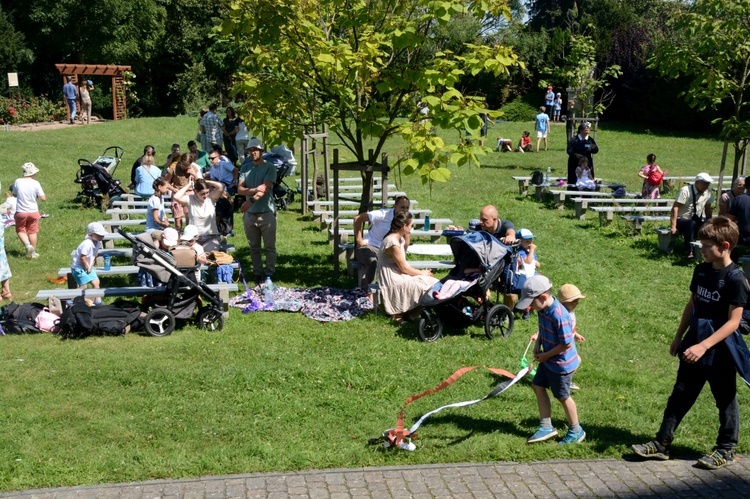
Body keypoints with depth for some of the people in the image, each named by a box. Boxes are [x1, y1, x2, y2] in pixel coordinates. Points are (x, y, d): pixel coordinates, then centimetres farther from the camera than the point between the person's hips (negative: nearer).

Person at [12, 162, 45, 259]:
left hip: (21, 212, 0)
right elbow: (43, 198, -10)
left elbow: (14, 194, 7)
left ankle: (27, 245, -6)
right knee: (33, 231, 14)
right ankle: (33, 252, 21)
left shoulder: (18, 182, -8)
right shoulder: (36, 183, -11)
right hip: (33, 211, 0)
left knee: (21, 230, 17)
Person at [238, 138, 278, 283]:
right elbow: (240, 190, 0)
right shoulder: (245, 168, 10)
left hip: (266, 212, -4)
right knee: (254, 247, 11)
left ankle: (269, 273, 9)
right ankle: (257, 273, 19)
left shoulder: (269, 167, -4)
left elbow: (265, 188, -16)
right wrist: (255, 190, -17)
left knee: (269, 247, 2)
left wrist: (251, 200, -25)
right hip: (249, 213, 5)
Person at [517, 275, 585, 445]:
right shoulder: (543, 309, -6)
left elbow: (566, 344, -27)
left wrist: (546, 355, -18)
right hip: (547, 360, 9)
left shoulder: (558, 315, -32)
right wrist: (537, 344, -3)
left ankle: (576, 431, 30)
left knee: (562, 396, 8)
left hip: (561, 364, -9)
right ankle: (546, 427, 27)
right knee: (538, 387, 14)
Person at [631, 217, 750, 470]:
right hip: (694, 346, 7)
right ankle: (662, 444, 16)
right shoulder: (701, 270, 2)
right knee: (680, 395, 10)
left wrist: (703, 346, -26)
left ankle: (726, 449, 28)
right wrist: (679, 336, 15)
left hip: (720, 351, -7)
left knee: (725, 400, 11)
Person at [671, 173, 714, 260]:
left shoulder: (708, 193, 1)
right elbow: (675, 208, -23)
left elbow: (708, 209, 10)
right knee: (691, 224, -37)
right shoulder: (686, 191, -17)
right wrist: (673, 227, -30)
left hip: (697, 221, 6)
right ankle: (689, 252, -35)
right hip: (681, 220, -6)